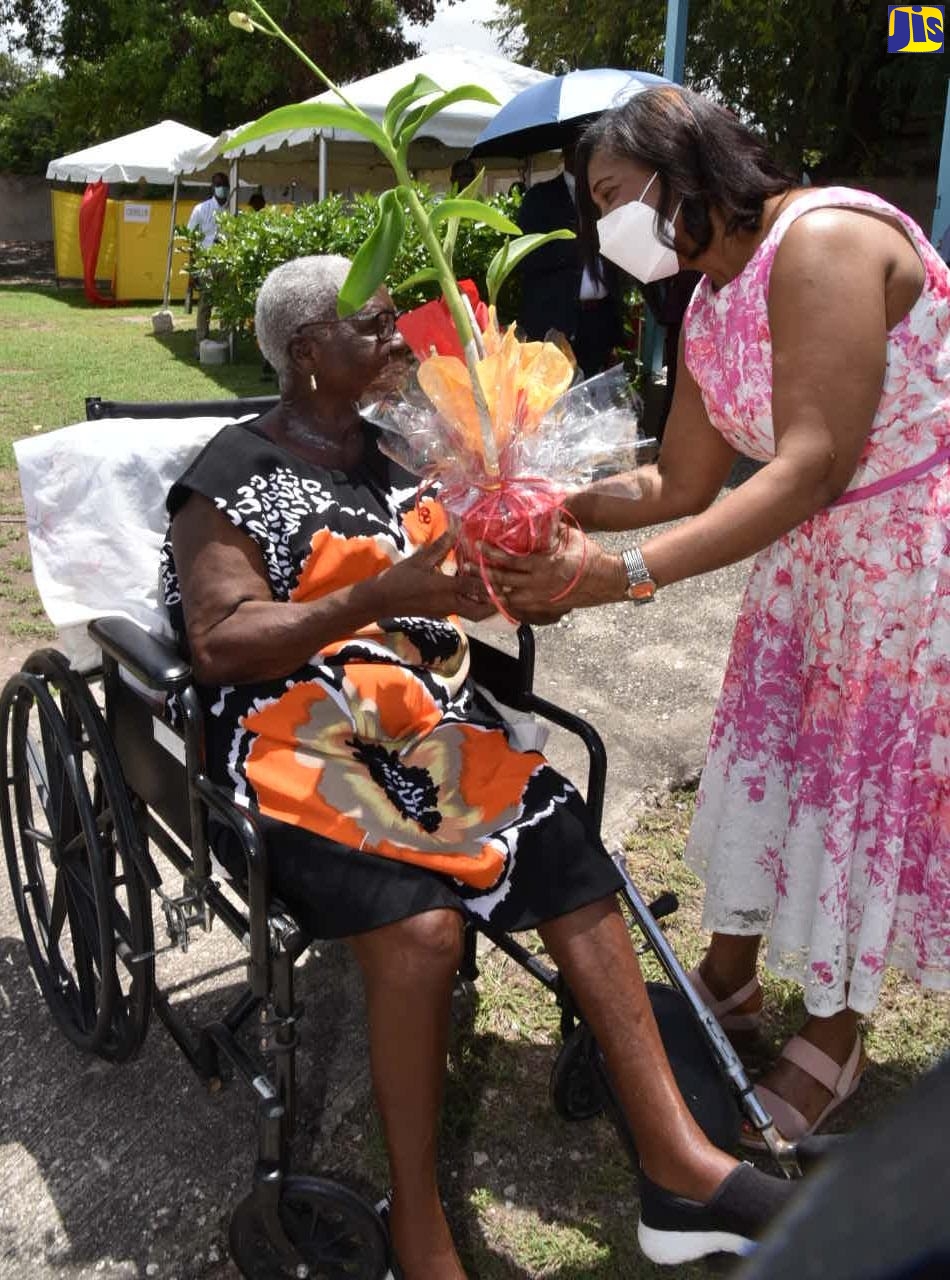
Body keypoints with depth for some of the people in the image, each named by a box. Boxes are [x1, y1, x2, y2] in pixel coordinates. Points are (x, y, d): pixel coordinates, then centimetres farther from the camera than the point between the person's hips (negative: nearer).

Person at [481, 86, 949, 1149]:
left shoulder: (823, 240, -23)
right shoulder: (707, 307, 5)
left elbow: (811, 467, -30)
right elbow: (684, 483, 8)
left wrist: (620, 575, -34)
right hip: (810, 554, 8)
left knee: (865, 781, 2)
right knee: (763, 745, 11)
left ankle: (832, 1036, 23)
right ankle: (729, 977, 31)